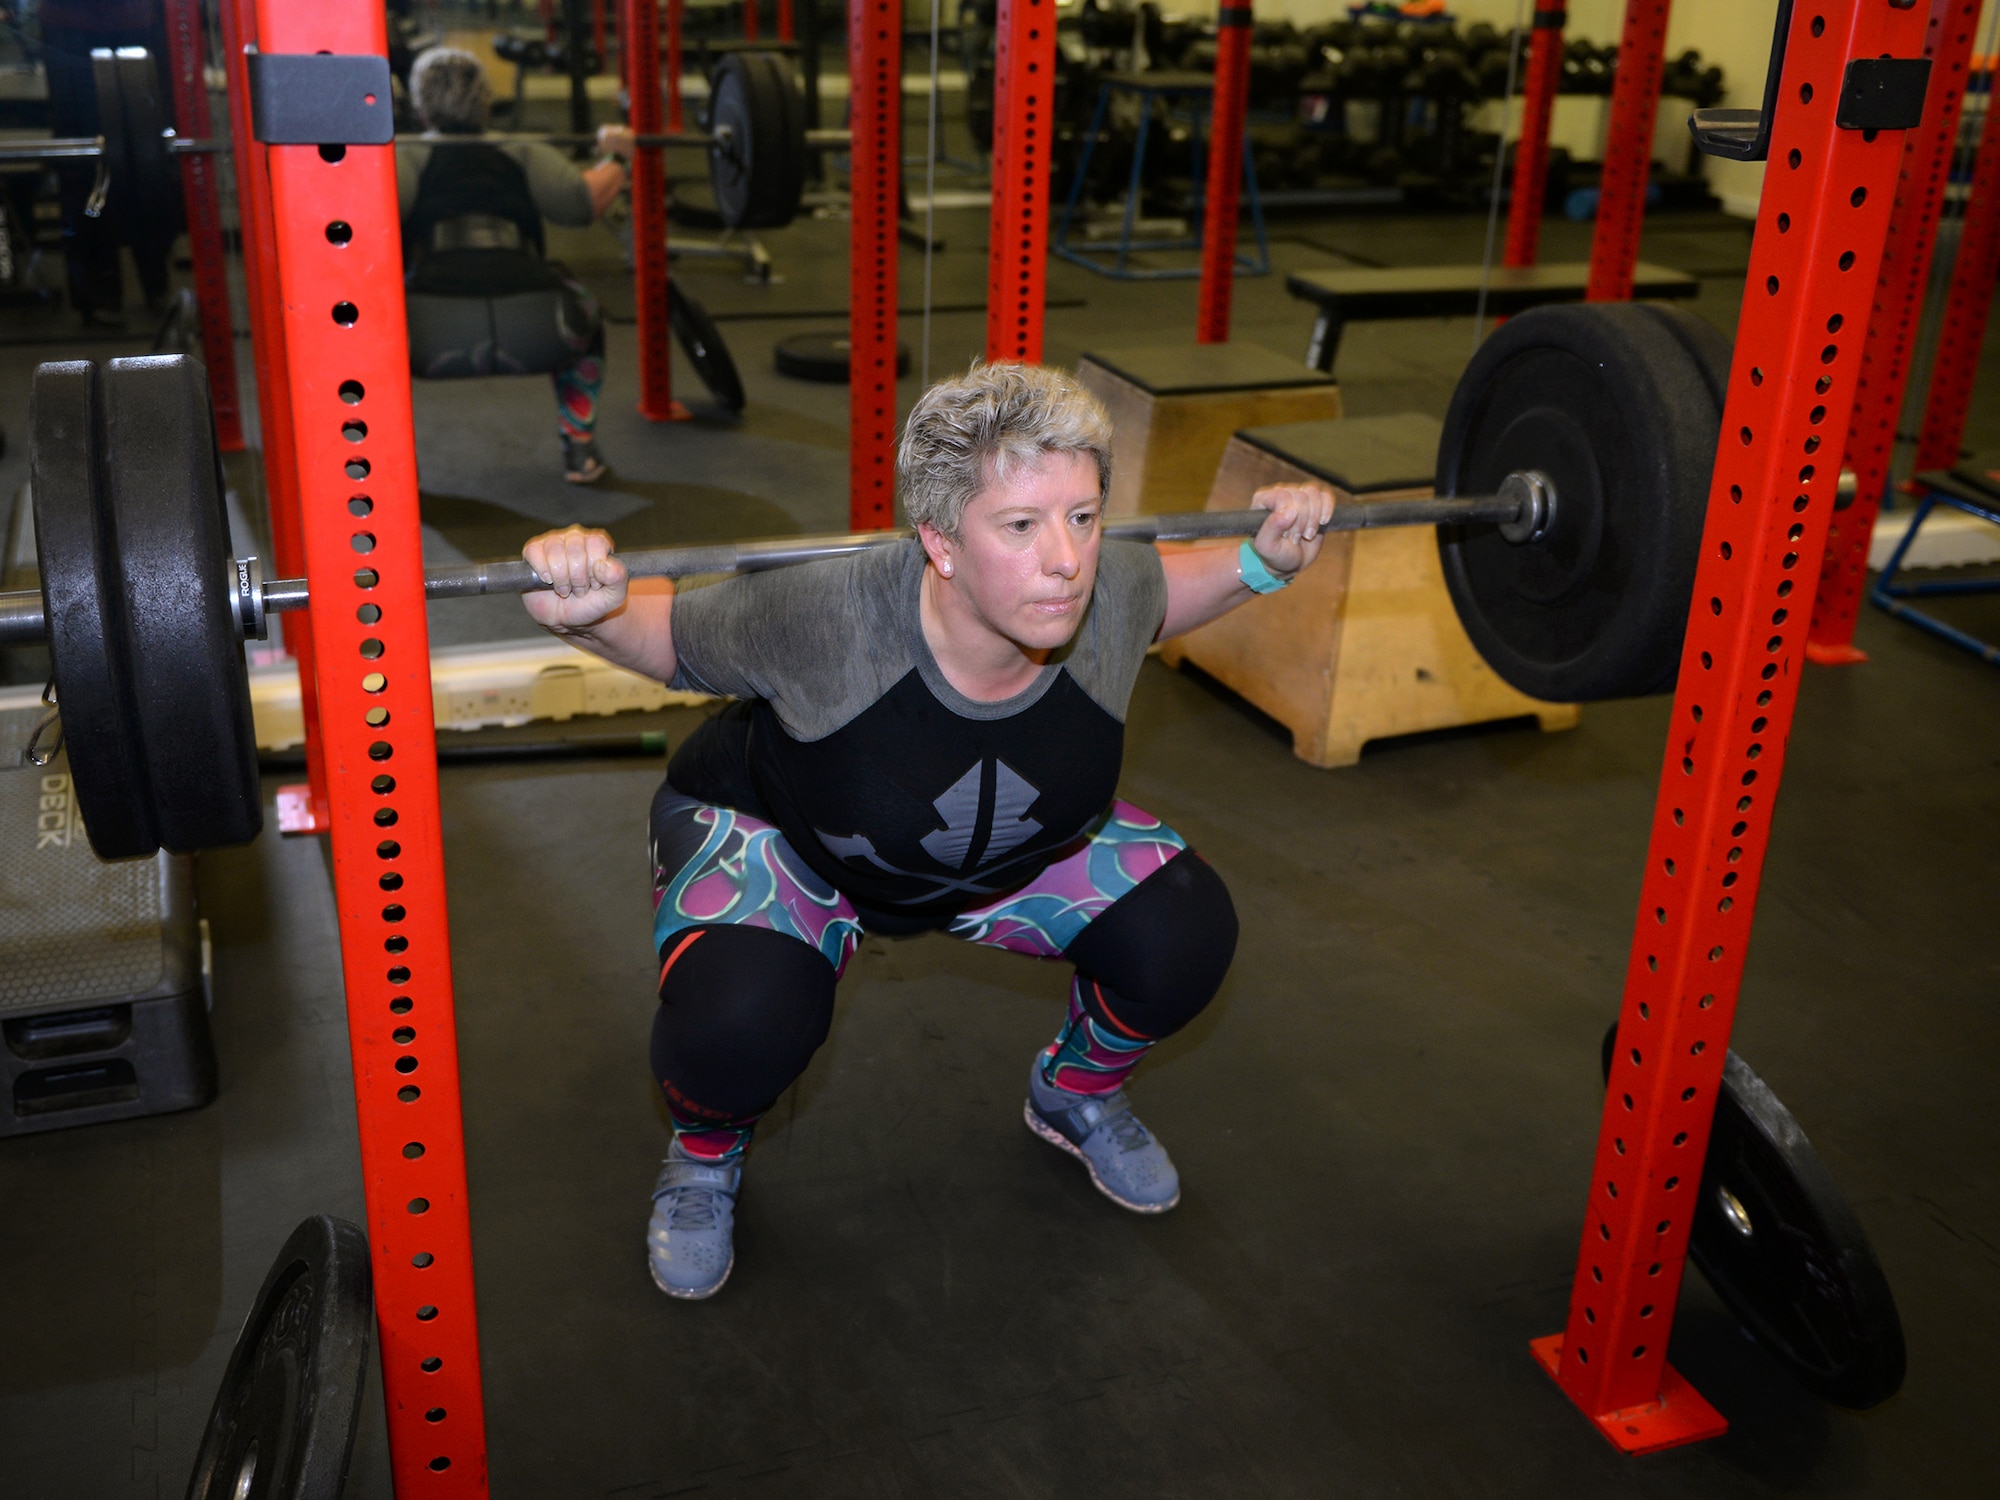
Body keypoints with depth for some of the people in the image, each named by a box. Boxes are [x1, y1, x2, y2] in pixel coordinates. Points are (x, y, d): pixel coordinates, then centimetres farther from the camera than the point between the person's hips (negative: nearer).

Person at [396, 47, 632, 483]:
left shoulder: (405, 156, 22)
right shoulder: (523, 155, 25)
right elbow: (584, 201, 10)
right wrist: (615, 159, 27)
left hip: (436, 339, -1)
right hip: (536, 336, 1)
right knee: (582, 316, 36)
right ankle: (581, 452, 28)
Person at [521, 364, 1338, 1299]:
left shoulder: (1109, 597, -27)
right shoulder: (822, 618, -39)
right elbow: (665, 633, -20)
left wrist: (1262, 562, -14)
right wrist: (584, 612, -39)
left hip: (1017, 852, 4)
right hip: (783, 837, -4)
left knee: (1184, 936, -15)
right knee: (736, 1027, -34)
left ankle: (1074, 1095, 19)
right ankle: (704, 1152, 6)